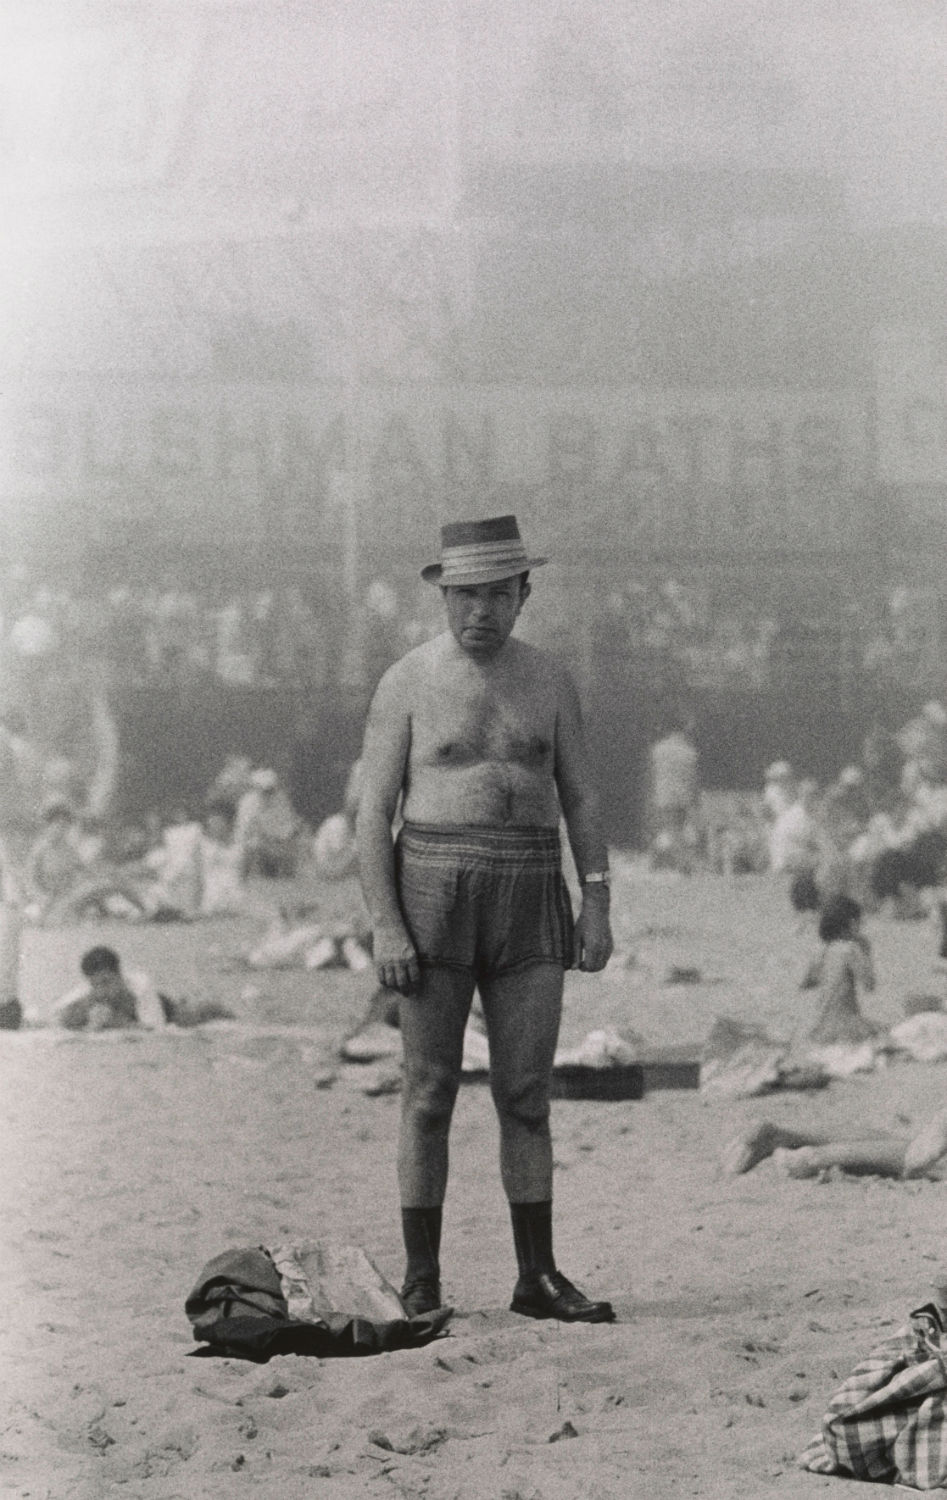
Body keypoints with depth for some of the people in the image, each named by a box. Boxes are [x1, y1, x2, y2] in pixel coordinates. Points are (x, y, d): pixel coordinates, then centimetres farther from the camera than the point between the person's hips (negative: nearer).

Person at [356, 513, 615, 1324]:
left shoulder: (548, 679, 7)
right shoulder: (407, 684, -2)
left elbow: (581, 798, 10)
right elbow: (374, 812, -3)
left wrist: (597, 905, 0)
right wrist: (385, 927, -12)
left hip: (527, 900, 3)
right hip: (434, 892, -3)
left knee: (527, 1094, 2)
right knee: (430, 1092, -2)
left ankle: (539, 1278, 8)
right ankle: (421, 1286, 4)